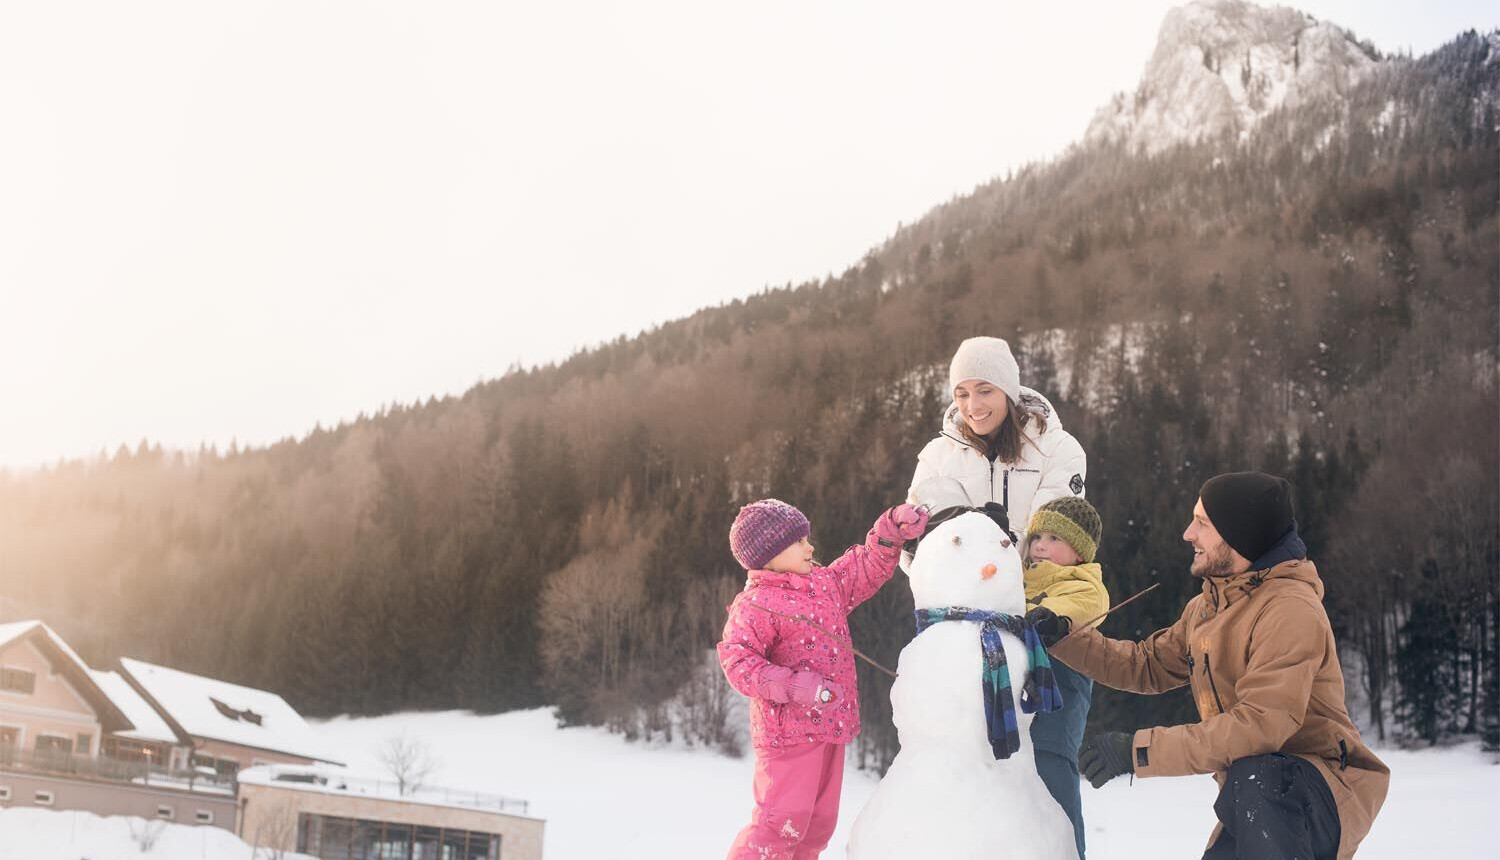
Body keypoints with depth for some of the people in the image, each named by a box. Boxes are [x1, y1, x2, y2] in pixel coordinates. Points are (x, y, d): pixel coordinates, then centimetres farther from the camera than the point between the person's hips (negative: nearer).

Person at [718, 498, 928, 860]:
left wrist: (892, 529, 4)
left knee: (819, 822, 14)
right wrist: (792, 685, -32)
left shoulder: (826, 583, 12)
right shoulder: (756, 604, -14)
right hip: (788, 732, -9)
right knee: (783, 820, -12)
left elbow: (871, 566, 21)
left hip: (831, 727, 9)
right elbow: (737, 660, -23)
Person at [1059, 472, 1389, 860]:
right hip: (1254, 811, 9)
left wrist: (1139, 750, -30)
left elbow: (1260, 725, -30)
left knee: (1254, 778, -38)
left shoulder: (1289, 609, -21)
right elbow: (1147, 665, 14)